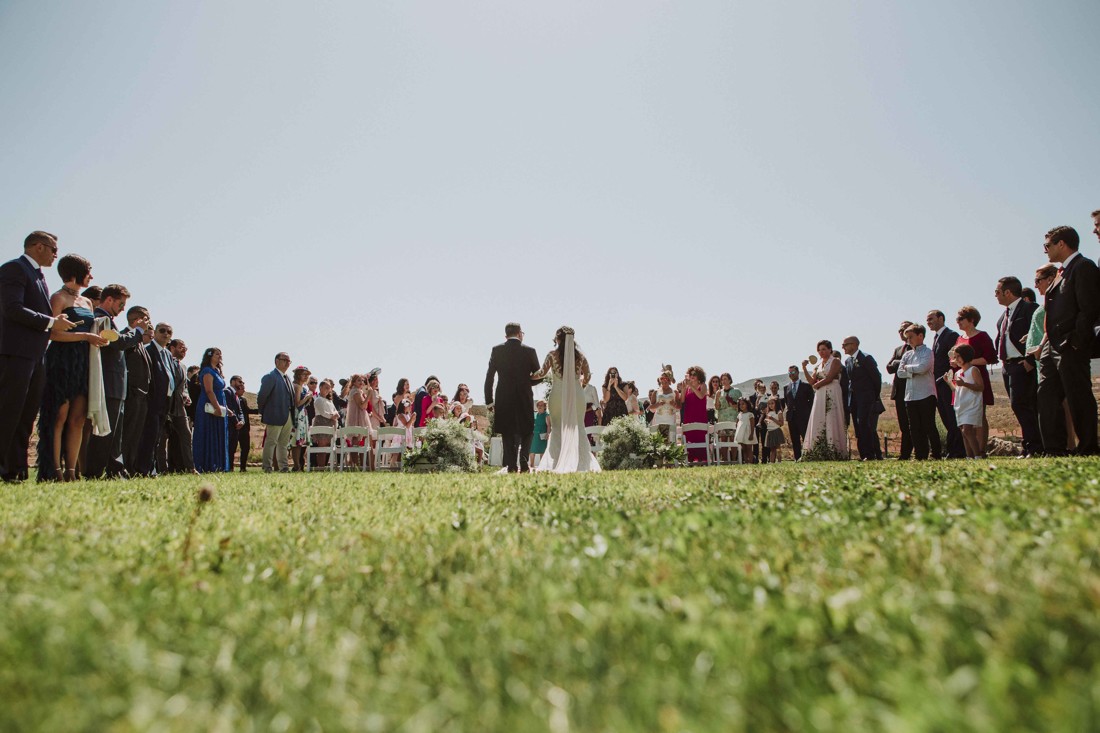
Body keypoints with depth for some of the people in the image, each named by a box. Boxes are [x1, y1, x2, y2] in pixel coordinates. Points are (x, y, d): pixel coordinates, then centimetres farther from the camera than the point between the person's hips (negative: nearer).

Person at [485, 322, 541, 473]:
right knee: (525, 432, 12)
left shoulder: (496, 350, 1)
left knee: (507, 434, 8)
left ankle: (511, 466, 3)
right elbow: (539, 376, 3)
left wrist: (489, 400, 6)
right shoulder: (529, 351, -2)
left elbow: (489, 377, 0)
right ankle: (524, 464, -1)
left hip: (503, 399, 1)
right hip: (524, 398, -1)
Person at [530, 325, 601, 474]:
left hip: (558, 394, -2)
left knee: (558, 428, 6)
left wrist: (528, 376, 8)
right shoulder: (580, 355, 6)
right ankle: (582, 463, 5)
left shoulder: (553, 354, -1)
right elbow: (587, 377, 8)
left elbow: (542, 373, -8)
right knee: (577, 428, 9)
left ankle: (558, 464, 2)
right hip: (576, 394, 2)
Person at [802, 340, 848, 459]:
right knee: (819, 423, 0)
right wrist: (804, 367, 2)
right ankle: (821, 453, 1)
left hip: (832, 395, -6)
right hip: (820, 397, 6)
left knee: (831, 422, -8)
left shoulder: (835, 361, 0)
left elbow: (829, 379, -12)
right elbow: (812, 382, 8)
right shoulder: (818, 365, 19)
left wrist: (817, 385, 0)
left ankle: (834, 452, -5)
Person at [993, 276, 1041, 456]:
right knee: (1020, 406, 9)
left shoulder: (1029, 308, -8)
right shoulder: (1005, 314, 19)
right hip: (1007, 366, 9)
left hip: (1022, 365, -9)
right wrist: (1000, 357, 13)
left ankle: (1033, 446, -9)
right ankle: (1032, 445, 13)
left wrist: (1030, 361, -20)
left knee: (1020, 404, -14)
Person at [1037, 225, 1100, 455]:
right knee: (1046, 399, 7)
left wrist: (1075, 343, -19)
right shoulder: (1063, 272, 21)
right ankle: (1054, 450, 11)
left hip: (1071, 349, -9)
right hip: (1052, 349, 9)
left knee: (1079, 400, -3)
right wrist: (1045, 345, 13)